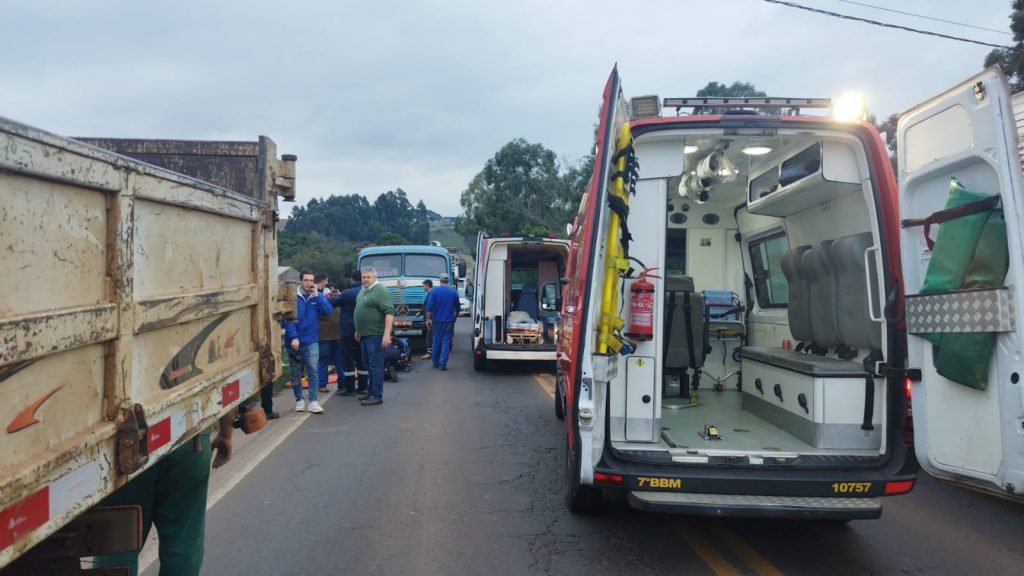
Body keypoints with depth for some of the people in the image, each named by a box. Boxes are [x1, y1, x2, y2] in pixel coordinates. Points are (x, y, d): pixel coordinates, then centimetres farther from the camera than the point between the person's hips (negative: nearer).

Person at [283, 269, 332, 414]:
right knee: (296, 373, 10)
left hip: (311, 341, 1)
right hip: (295, 341, -1)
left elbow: (327, 311, -9)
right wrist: (293, 337, -20)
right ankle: (299, 400, 23)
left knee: (313, 370, -8)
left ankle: (313, 401, -5)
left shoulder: (317, 295, 4)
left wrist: (316, 295, -16)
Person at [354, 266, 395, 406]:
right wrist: (358, 330, 23)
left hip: (375, 335, -9)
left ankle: (377, 395, 1)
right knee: (368, 364, 16)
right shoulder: (363, 290, 14)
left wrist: (387, 333, -26)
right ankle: (371, 391, 26)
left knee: (375, 366, -4)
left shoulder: (380, 290, -14)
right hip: (365, 334, 9)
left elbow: (390, 312, -21)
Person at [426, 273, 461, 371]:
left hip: (437, 320, 0)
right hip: (449, 321, 0)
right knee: (446, 342, 1)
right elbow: (457, 308, 9)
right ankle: (443, 364, -4)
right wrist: (455, 316, 25)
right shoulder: (454, 292, 1)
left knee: (437, 341, 13)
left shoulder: (434, 291, -4)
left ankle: (435, 362, 25)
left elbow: (430, 307, -9)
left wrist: (428, 319, -2)